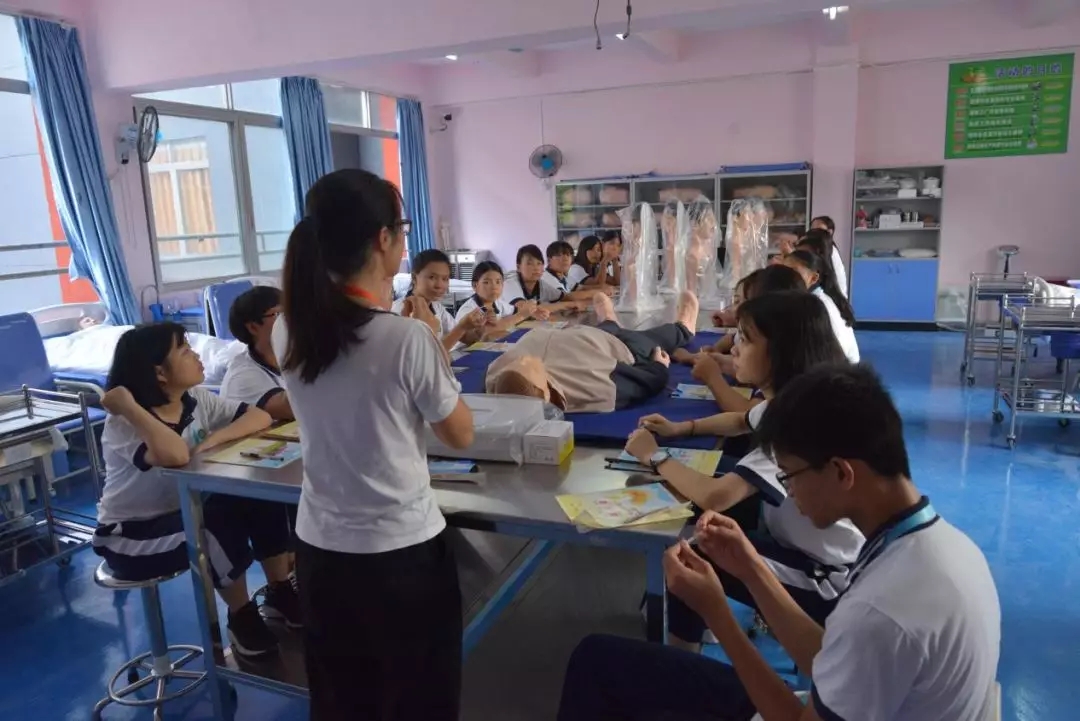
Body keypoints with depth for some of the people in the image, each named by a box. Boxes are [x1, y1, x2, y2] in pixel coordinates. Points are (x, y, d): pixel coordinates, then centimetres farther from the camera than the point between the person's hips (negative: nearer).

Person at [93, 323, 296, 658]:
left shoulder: (197, 401, -5)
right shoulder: (123, 425, -23)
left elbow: (260, 417, -11)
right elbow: (176, 455, -45)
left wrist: (213, 439, -24)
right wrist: (128, 406, -36)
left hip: (183, 514, 6)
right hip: (129, 537, -6)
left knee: (260, 498, -17)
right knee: (221, 527, -31)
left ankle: (280, 593, 1)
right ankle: (242, 616, -6)